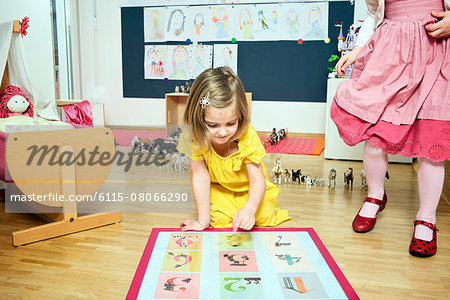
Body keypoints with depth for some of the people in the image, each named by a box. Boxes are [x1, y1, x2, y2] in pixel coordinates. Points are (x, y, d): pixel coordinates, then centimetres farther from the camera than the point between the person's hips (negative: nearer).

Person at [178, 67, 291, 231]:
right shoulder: (197, 138, -27)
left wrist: (249, 209, -51)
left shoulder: (248, 138, -30)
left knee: (264, 216, -18)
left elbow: (257, 179, -30)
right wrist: (203, 220, -22)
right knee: (220, 219, -22)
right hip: (218, 188, 0)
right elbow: (200, 177, -22)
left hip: (248, 190, 0)